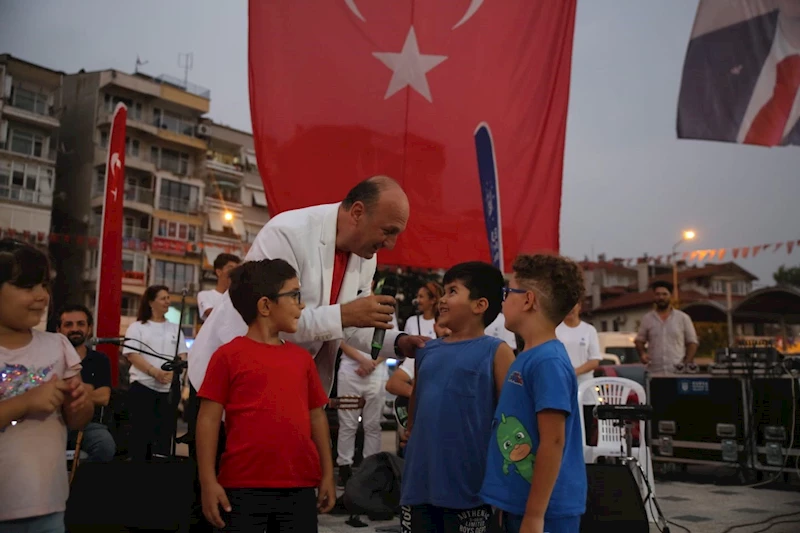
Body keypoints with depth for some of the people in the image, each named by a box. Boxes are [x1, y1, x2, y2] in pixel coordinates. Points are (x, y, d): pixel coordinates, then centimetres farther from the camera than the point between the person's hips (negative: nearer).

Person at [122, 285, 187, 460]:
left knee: (165, 431, 1)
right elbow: (131, 354, -6)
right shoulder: (137, 327, 5)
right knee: (141, 431, -2)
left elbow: (182, 356, 10)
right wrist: (155, 372, -19)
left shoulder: (175, 329, 16)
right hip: (143, 386, -3)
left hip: (169, 388, 3)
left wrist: (172, 372, -12)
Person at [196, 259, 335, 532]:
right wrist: (208, 481, -8)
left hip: (300, 486, 5)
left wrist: (327, 473, 11)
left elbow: (317, 416, 13)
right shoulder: (229, 356, -4)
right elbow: (209, 419, -4)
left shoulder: (302, 358, 9)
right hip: (244, 486, -4)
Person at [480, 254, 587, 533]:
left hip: (543, 510, -9)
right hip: (519, 505, 9)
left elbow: (552, 443, -21)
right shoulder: (527, 357, 9)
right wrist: (507, 504, 20)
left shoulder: (548, 362, -19)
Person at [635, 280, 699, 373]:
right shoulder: (647, 319, 10)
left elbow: (692, 342, 9)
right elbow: (639, 341, 14)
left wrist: (687, 363, -4)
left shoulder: (683, 318, 8)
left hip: (678, 372, 0)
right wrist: (642, 353, -6)